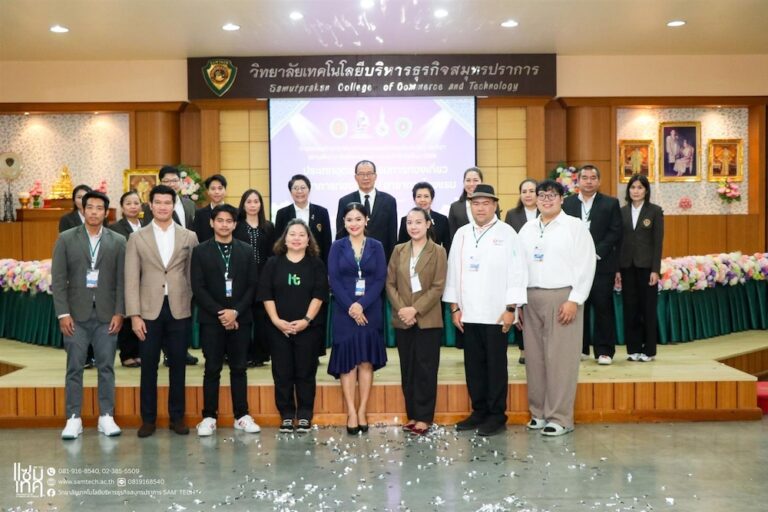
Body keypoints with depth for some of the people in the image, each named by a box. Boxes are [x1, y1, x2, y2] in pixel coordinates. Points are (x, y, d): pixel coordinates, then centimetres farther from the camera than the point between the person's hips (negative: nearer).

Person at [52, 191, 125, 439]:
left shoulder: (117, 241, 4)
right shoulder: (66, 239, 3)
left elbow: (122, 280, 3)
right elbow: (58, 279, 0)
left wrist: (119, 313, -4)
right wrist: (63, 313, -7)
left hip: (107, 315, 1)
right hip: (76, 314, 0)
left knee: (106, 367, 4)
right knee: (74, 368, 4)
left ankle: (106, 417, 13)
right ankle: (73, 419, 12)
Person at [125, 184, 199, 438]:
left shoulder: (189, 237, 5)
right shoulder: (137, 238, 4)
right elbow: (131, 280, 1)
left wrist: (194, 306, 1)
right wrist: (134, 315, -6)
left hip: (179, 310, 0)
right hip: (149, 310, 0)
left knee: (178, 365, 7)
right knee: (149, 366, 6)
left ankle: (177, 417, 20)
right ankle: (148, 418, 19)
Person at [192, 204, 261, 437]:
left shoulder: (246, 250, 8)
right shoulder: (200, 251, 3)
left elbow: (252, 285, 3)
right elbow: (198, 288, -4)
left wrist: (236, 311, -9)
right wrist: (220, 312, -12)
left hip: (240, 318, 2)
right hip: (211, 319, -1)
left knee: (239, 368, 6)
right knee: (212, 369, 2)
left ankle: (242, 416, 14)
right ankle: (209, 417, 11)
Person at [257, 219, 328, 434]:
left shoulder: (316, 263, 4)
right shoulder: (273, 263, 6)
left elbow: (319, 295, -3)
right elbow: (266, 294, 1)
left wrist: (306, 320, -14)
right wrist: (277, 320, -10)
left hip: (308, 327, -1)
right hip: (278, 328, 1)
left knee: (306, 373, 3)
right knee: (282, 373, 4)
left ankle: (305, 416, 14)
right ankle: (286, 416, 15)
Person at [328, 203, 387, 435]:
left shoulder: (376, 246, 6)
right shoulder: (337, 247, 5)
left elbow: (380, 279, -2)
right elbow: (334, 280, -2)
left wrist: (362, 305, -14)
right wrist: (350, 307, -13)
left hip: (370, 311, 1)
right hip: (344, 312, 0)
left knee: (366, 361, 3)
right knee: (347, 361, 0)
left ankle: (362, 410, 11)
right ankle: (351, 412, 6)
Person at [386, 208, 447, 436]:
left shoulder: (438, 252, -1)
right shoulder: (398, 250, 9)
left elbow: (438, 287, -7)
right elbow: (390, 283, 5)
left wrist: (416, 309, -15)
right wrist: (401, 309, -10)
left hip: (428, 319, -3)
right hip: (402, 320, 3)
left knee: (425, 369, 1)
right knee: (407, 369, 8)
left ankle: (424, 417, 9)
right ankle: (412, 414, 18)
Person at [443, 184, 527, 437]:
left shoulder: (506, 233, -2)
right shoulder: (461, 234, 10)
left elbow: (516, 272, -5)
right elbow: (453, 271, 10)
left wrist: (511, 308, -9)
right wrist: (455, 307, 7)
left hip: (496, 314, -4)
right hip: (468, 314, 4)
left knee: (496, 366, 3)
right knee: (473, 364, 10)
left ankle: (497, 415, 14)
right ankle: (479, 411, 22)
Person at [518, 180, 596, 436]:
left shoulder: (575, 226, 1)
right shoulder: (527, 229, 14)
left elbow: (586, 265, -6)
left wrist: (574, 300, -12)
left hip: (562, 297, -4)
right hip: (531, 298, 5)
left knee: (560, 359, -3)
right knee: (534, 358, 7)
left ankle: (560, 417, 5)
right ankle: (539, 412, 18)